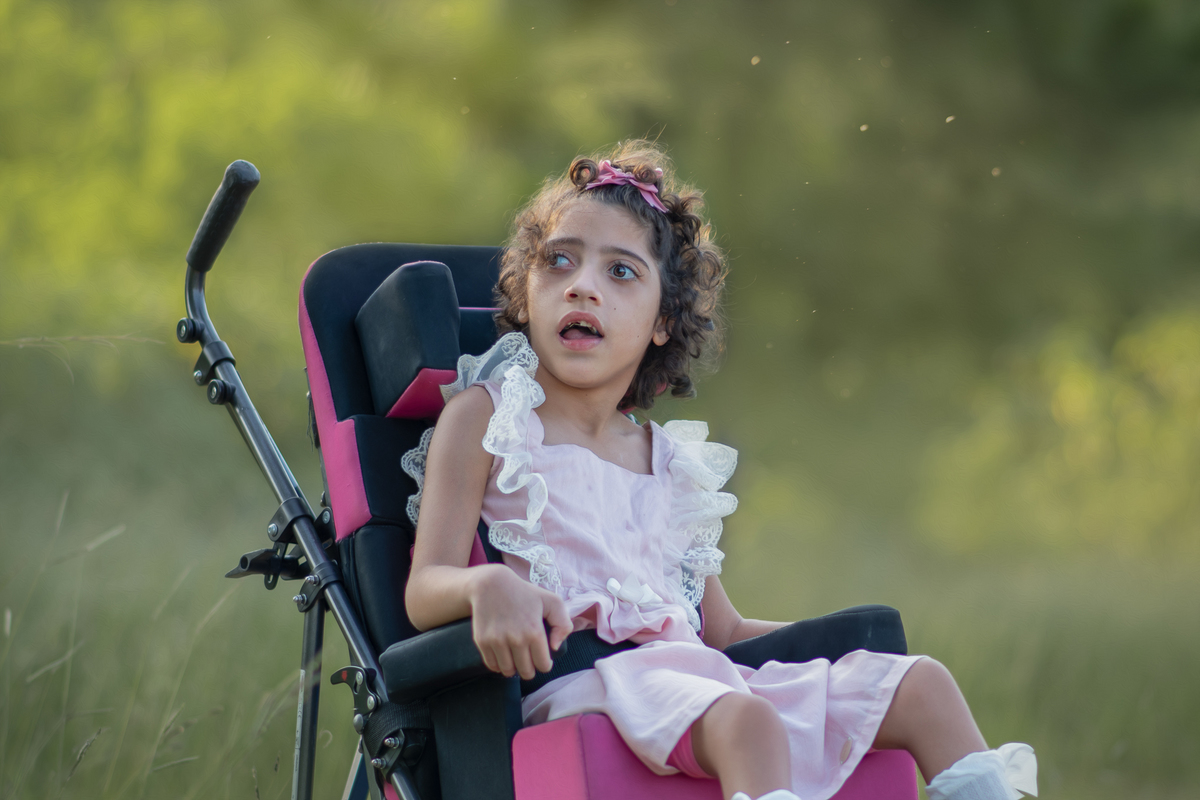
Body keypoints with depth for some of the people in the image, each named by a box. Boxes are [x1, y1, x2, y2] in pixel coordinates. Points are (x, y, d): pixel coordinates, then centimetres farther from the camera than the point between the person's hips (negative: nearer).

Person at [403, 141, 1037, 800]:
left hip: (689, 667, 7)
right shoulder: (484, 417, 6)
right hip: (573, 685, -7)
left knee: (922, 684, -2)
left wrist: (864, 645, 21)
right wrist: (487, 585, -29)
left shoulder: (669, 459, 23)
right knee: (743, 719, -37)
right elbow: (425, 593, -5)